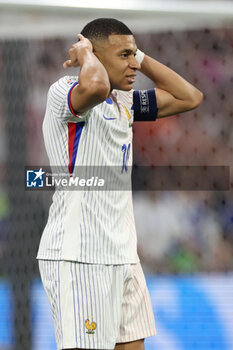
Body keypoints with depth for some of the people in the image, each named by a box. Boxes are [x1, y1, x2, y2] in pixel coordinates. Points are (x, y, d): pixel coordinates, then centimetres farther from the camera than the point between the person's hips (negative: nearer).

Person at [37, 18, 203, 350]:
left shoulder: (124, 103, 17)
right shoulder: (65, 91, -10)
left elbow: (190, 97, 22)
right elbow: (95, 86, -35)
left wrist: (140, 57, 14)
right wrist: (85, 51, -13)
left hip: (121, 255, 9)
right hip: (78, 257, -9)